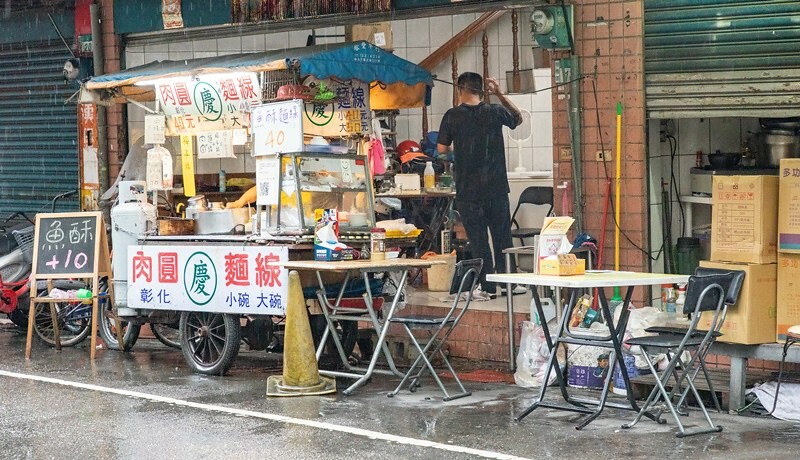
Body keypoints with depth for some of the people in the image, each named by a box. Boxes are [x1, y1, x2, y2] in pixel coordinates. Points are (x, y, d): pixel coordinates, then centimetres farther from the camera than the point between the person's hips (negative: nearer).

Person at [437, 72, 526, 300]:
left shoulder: (452, 116, -7)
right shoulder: (495, 112, -1)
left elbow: (442, 149, -2)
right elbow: (518, 118, 20)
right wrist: (500, 95, 16)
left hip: (468, 189, -2)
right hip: (497, 187, 2)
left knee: (478, 239, 3)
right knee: (502, 236, 12)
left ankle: (488, 287, 4)